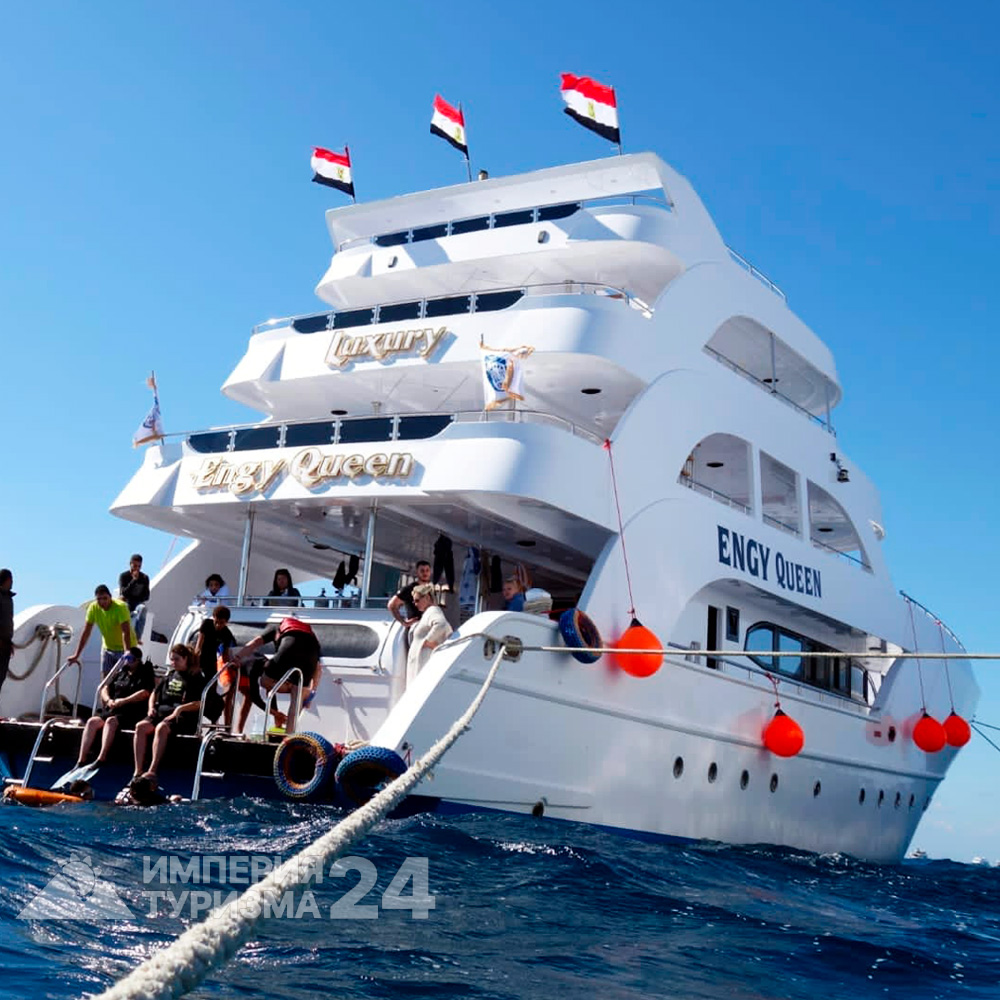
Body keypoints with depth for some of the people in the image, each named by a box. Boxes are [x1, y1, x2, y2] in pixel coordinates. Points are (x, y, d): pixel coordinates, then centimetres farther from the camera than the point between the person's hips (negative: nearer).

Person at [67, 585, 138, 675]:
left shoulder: (120, 607, -26)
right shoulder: (93, 608, -12)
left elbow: (126, 632, -33)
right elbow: (86, 633, -7)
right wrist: (76, 655, -7)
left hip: (124, 648, -5)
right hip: (107, 648, 5)